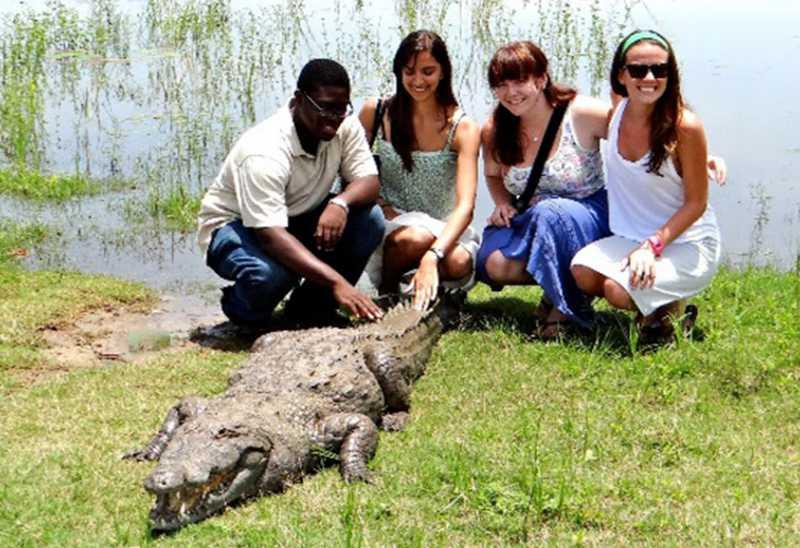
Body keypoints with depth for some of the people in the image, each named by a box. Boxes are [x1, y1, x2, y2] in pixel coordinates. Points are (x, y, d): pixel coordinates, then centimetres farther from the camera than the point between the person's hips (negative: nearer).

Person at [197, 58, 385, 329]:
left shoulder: (345, 126, -13)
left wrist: (341, 203, -39)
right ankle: (243, 309, -2)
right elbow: (270, 235, -41)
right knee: (269, 273, -40)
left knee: (370, 218, -19)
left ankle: (312, 306, -2)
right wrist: (336, 282, -50)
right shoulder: (265, 152, -33)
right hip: (235, 226, -6)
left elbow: (369, 182, -13)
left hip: (299, 220, 7)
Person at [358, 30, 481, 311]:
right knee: (415, 237, -35)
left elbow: (465, 205, -23)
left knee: (459, 263, -35)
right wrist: (380, 206, -14)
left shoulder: (463, 129, -11)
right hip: (389, 221, 1)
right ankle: (386, 292, -3)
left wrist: (431, 258, -41)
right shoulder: (375, 113, -4)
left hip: (442, 228, 0)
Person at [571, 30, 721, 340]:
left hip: (688, 244, -5)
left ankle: (672, 307, 7)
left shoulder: (685, 126, -18)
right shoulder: (615, 115, -3)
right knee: (583, 271, -21)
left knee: (619, 290, -27)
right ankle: (649, 306, 6)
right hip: (633, 238, 5)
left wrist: (653, 245, -22)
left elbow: (696, 204, -12)